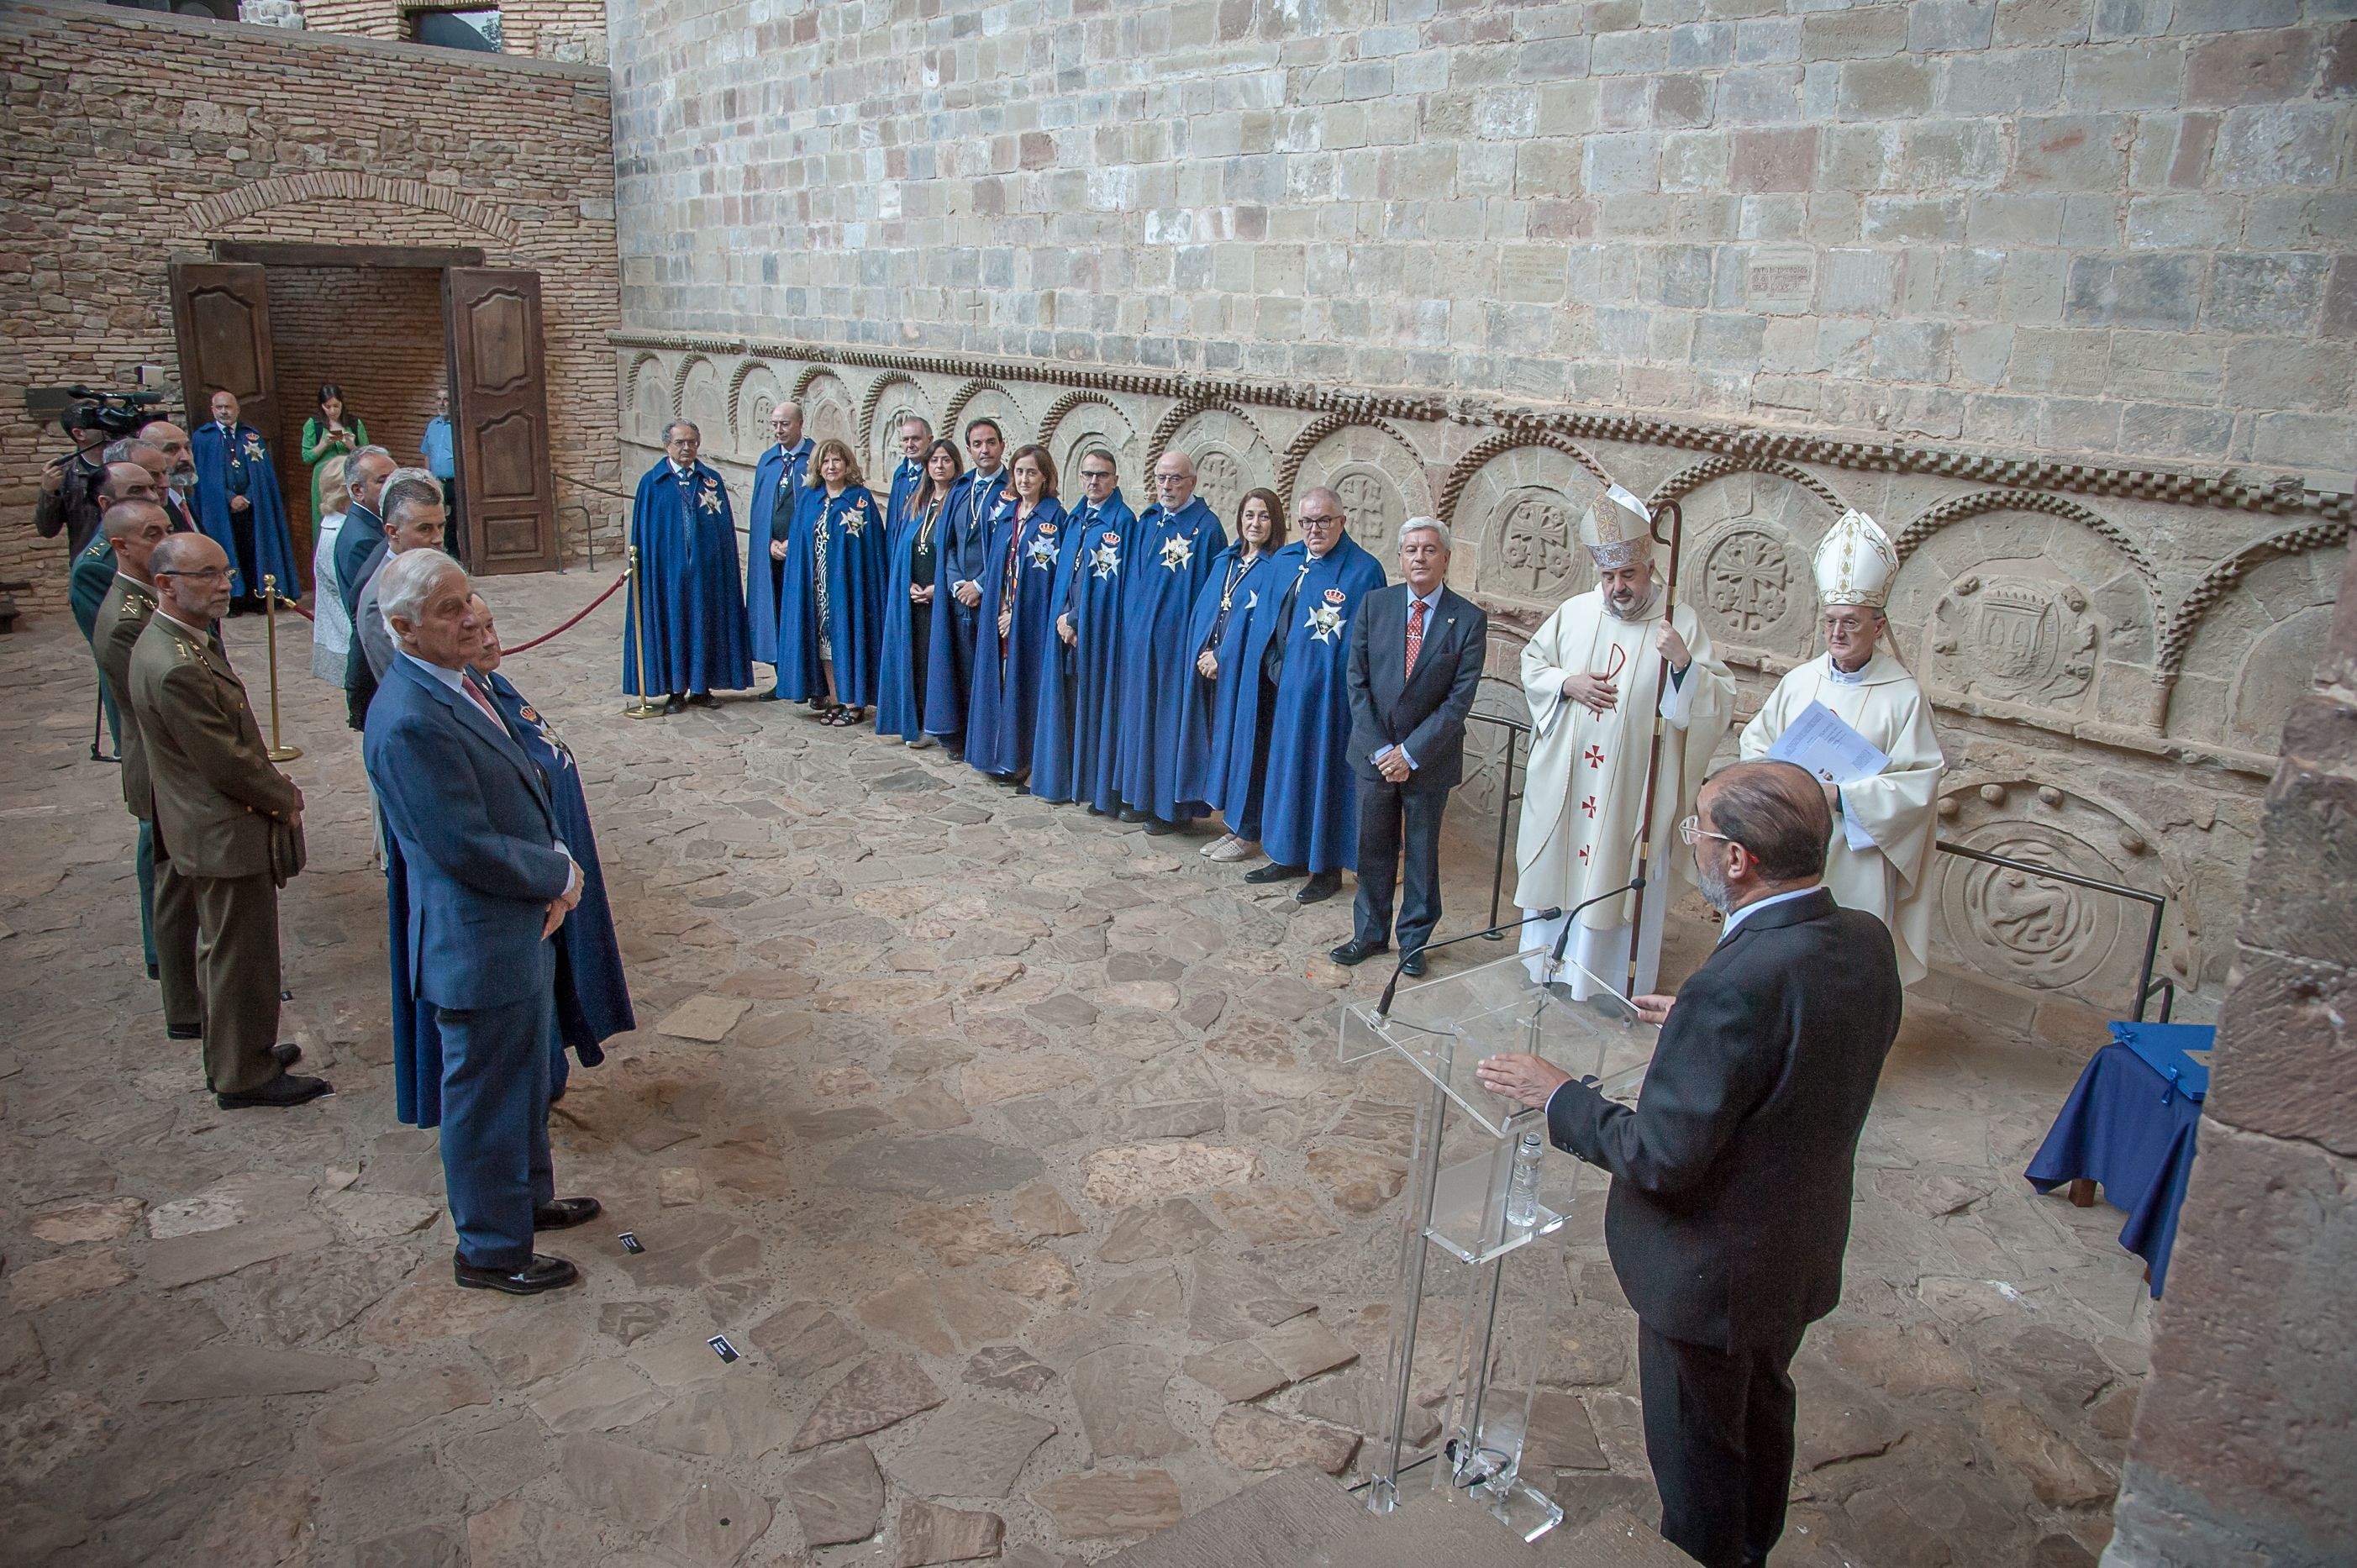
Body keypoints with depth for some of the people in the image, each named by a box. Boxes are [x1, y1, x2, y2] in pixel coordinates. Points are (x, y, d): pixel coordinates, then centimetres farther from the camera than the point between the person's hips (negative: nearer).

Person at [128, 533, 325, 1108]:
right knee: (241, 955, 3)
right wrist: (285, 798, -9)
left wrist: (274, 785, 7)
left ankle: (230, 1055, 37)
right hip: (228, 836, -11)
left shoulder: (169, 642, 6)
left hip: (205, 831, 11)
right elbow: (226, 762, -24)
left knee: (221, 948, 22)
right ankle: (245, 1076, 17)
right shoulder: (176, 668, -28)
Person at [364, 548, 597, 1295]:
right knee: (486, 1095, 8)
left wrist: (555, 870, -4)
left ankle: (528, 1197, 46)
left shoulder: (455, 683, 4)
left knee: (523, 1079, 26)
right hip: (477, 945, -10)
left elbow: (521, 795, 11)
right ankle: (490, 1249, 27)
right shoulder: (410, 722, -28)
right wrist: (561, 875, -12)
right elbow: (469, 849, -27)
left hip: (519, 928, 10)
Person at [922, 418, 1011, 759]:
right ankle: (961, 739, 16)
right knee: (963, 667, 8)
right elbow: (947, 543, 13)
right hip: (959, 595, 5)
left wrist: (981, 585, -12)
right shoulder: (960, 489, 13)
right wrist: (956, 584, -2)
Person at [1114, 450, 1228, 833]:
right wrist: (1129, 626, 13)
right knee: (1140, 713, 14)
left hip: (1177, 642, -7)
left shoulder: (1206, 527, -13)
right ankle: (1142, 794, 27)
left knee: (1173, 718, 1)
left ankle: (1173, 805, 12)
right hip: (1139, 639, 7)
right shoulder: (1148, 521, 9)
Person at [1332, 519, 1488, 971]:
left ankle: (1414, 939, 26)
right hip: (1374, 751, 2)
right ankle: (1370, 933, 27)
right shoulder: (1374, 604, -1)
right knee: (1373, 848, 11)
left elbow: (1460, 698, -10)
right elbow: (1358, 681, -2)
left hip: (1430, 757, -2)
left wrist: (1411, 752, -14)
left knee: (1422, 851, 11)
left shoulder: (1469, 620, -7)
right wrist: (1379, 748, -9)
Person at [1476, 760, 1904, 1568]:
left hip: (1714, 1272, -8)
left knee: (1698, 1455, 17)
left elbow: (1660, 1158, -29)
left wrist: (1558, 1095, -16)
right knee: (1762, 1412, 32)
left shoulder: (1736, 986, -37)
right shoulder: (1866, 940, -11)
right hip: (1806, 1252, 9)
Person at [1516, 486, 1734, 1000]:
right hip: (1564, 779, 3)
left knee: (1618, 875, 5)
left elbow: (1721, 703, -11)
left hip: (1633, 787, -3)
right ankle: (1550, 957, 32)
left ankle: (1613, 976, 20)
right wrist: (1566, 683, -7)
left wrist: (1685, 663, -29)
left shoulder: (1681, 624, -7)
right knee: (1556, 862, 14)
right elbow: (1531, 663, 13)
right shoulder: (1575, 612, 2)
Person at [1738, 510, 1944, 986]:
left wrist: (1841, 795, -19)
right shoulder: (1799, 682, 5)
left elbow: (1920, 784, -10)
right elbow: (1755, 741, 11)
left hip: (1856, 855, -4)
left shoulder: (1903, 696, -7)